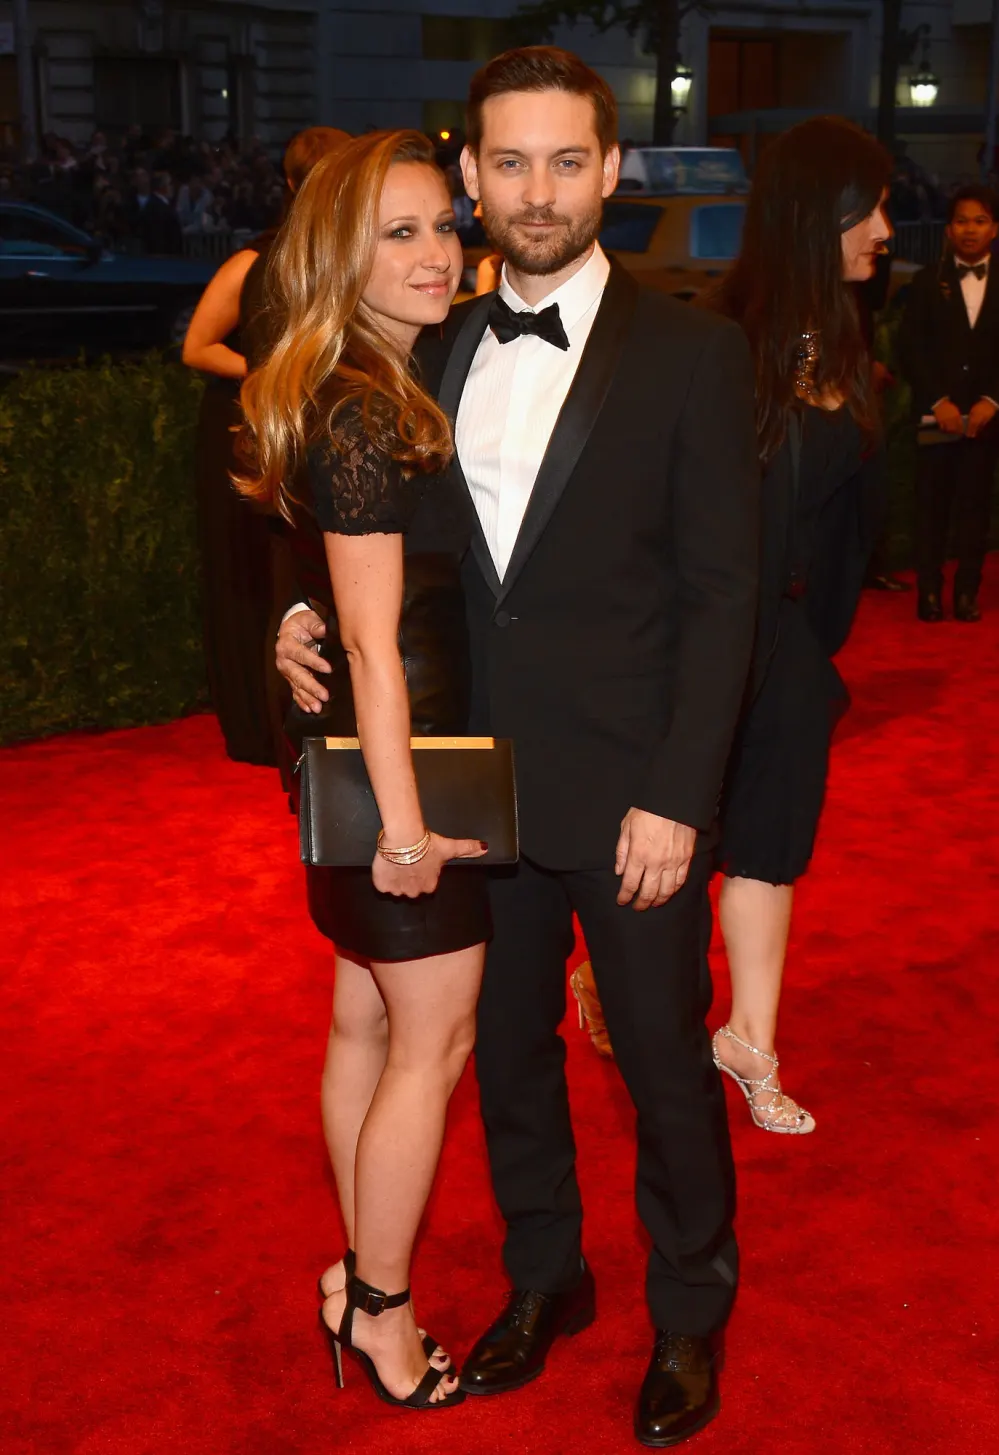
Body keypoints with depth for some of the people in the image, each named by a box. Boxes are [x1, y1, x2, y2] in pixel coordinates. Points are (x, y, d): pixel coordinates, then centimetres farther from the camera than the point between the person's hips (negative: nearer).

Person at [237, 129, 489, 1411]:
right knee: (432, 1043, 4)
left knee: (366, 1022, 18)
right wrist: (404, 822, -21)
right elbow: (374, 645, -23)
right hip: (397, 762, -10)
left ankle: (362, 1277, 33)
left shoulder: (353, 396, 9)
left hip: (352, 751, 10)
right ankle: (380, 1309, 20)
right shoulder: (368, 417, -21)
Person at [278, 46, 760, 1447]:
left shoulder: (691, 351, -7)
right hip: (481, 787, 4)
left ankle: (689, 1316, 33)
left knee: (666, 1063, 10)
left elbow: (720, 595, -9)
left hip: (631, 797, -4)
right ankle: (545, 1279, 40)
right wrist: (310, 612, -7)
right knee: (508, 1049, 17)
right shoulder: (436, 352, 6)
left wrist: (676, 798, -14)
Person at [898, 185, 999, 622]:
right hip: (937, 414, 0)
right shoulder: (928, 281, 7)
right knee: (931, 505, 1)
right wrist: (938, 401, -10)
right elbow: (910, 348, 0)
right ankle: (929, 590, 8)